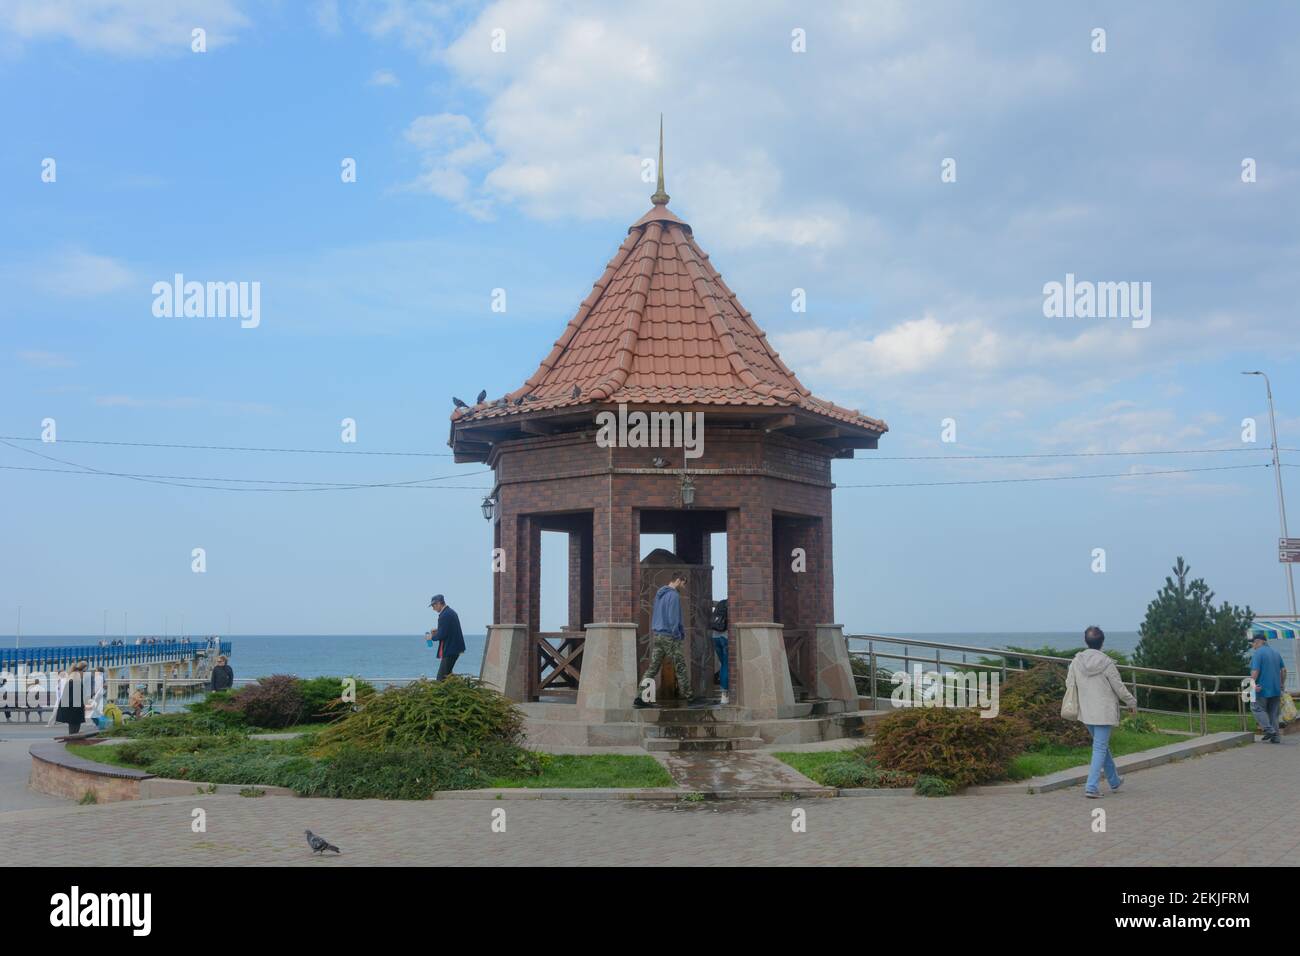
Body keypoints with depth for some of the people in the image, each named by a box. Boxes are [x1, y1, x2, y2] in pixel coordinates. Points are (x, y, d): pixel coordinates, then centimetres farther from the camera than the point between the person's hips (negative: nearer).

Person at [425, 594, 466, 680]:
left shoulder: (444, 616, -18)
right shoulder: (451, 612, 14)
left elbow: (442, 635, -20)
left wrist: (431, 637, -3)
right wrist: (438, 630, 16)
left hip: (449, 650, -10)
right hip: (455, 648, 10)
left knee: (441, 677, -9)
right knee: (447, 674, 17)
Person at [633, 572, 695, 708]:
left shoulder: (659, 594, 15)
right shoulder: (674, 595, -13)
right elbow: (673, 619, -18)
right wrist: (678, 635, -6)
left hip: (657, 636, 8)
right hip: (669, 637, -8)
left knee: (652, 668, 5)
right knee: (681, 669, 2)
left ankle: (639, 697, -3)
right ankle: (688, 698, 7)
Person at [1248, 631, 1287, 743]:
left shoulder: (1258, 653, -12)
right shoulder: (1276, 653, 13)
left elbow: (1255, 671, -20)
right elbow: (1283, 669, 14)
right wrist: (1282, 683, 21)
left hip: (1262, 688, -7)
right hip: (1276, 689, 7)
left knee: (1257, 708, 6)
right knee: (1273, 713, 12)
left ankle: (1269, 730, -9)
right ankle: (1275, 737, 9)